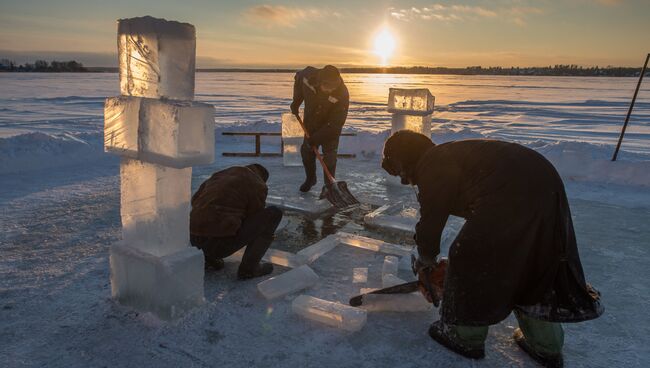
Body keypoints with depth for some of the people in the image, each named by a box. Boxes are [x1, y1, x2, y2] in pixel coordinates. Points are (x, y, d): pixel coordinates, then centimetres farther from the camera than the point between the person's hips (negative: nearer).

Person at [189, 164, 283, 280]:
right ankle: (248, 267, 1)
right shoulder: (258, 186, 2)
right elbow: (256, 218, 9)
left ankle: (208, 257, 17)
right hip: (219, 244, -7)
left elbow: (195, 199, 25)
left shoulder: (220, 174, 20)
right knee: (273, 213, 1)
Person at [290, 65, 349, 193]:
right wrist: (296, 102, 0)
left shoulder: (342, 94, -37)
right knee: (306, 151, 13)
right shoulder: (309, 75, -28)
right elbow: (298, 78, 1)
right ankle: (310, 179, 34)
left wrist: (316, 139, -28)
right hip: (310, 122, 4)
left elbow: (335, 124, -31)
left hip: (330, 127, -4)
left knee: (329, 157, -5)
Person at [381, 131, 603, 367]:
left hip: (511, 198, -10)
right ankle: (547, 348, 35)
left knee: (470, 261, 6)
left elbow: (431, 221, 2)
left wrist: (425, 264, 19)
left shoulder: (431, 167, 0)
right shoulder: (450, 154, 28)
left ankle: (465, 338, 24)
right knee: (536, 269, 21)